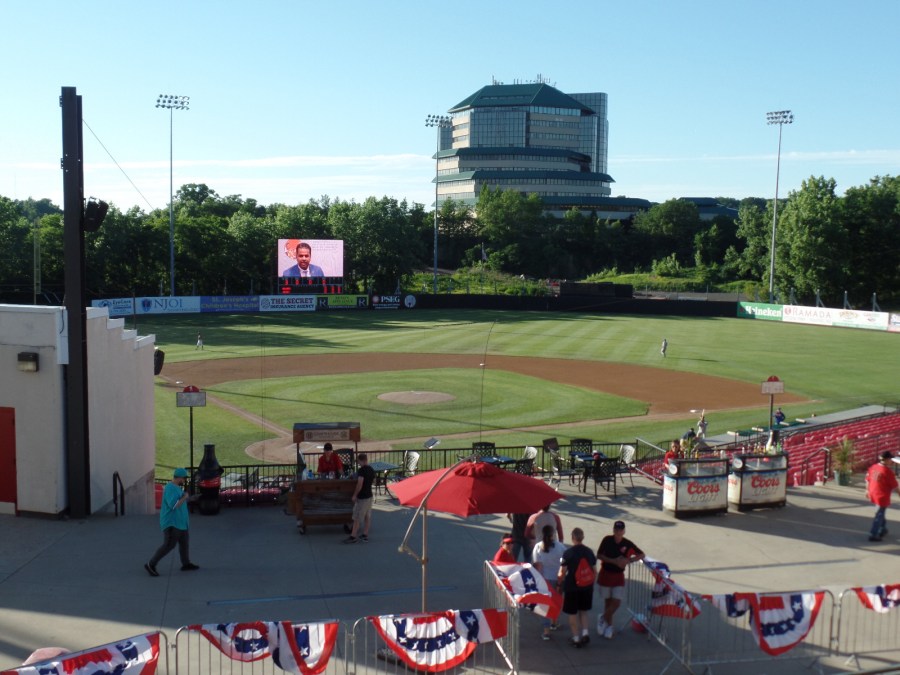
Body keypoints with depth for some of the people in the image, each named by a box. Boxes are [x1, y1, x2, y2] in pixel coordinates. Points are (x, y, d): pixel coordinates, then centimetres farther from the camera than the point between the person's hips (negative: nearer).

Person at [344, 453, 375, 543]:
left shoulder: (361, 470, -20)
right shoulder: (372, 470, 6)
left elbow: (360, 484, -24)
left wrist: (355, 495, -16)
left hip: (362, 497, -8)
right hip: (369, 495, 8)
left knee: (357, 518, -2)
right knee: (367, 516, 13)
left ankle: (353, 537, 2)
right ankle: (365, 535, 18)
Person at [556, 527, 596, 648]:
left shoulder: (568, 553, -14)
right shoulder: (589, 552, 0)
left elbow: (562, 573, -12)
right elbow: (595, 571, 7)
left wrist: (559, 585, 2)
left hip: (571, 587, -4)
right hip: (587, 587, 4)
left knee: (572, 613, 9)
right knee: (583, 611, 20)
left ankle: (576, 639, 13)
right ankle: (585, 633, 5)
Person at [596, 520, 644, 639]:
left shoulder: (628, 544, -10)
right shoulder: (607, 540, -12)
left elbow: (641, 555, 0)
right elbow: (599, 555, -11)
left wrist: (629, 560, -17)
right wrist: (614, 561, -24)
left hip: (618, 576, 1)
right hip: (605, 574, -1)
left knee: (617, 602, -7)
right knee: (608, 601, 8)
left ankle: (603, 619, 18)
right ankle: (609, 626, 26)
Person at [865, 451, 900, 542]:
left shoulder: (873, 467, 0)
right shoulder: (888, 471, -22)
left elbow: (867, 479, 10)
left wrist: (867, 490, 24)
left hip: (873, 495, 8)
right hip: (882, 497, -8)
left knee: (880, 513, 26)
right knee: (879, 516, 3)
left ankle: (883, 529, 40)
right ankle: (873, 535, 6)